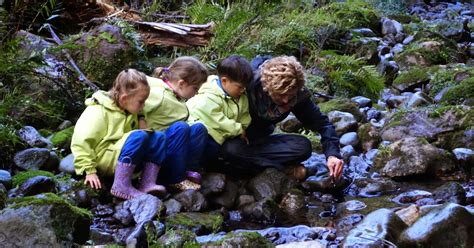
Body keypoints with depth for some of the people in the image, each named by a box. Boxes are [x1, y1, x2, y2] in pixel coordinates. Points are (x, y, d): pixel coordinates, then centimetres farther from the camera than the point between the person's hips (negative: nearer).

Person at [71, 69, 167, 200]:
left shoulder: (130, 113, 12)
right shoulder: (98, 112, -13)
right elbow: (80, 142, -17)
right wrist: (89, 171, -19)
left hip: (128, 162, 8)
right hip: (103, 160, -8)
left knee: (158, 137, -6)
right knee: (138, 136, -29)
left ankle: (147, 183, -16)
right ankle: (121, 186, -29)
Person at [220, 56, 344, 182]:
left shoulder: (297, 94, -17)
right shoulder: (249, 85, -29)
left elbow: (320, 122, -15)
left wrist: (332, 154, -31)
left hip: (262, 138, 3)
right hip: (239, 138, -3)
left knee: (304, 146, -22)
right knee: (230, 149, -39)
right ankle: (286, 169, -23)